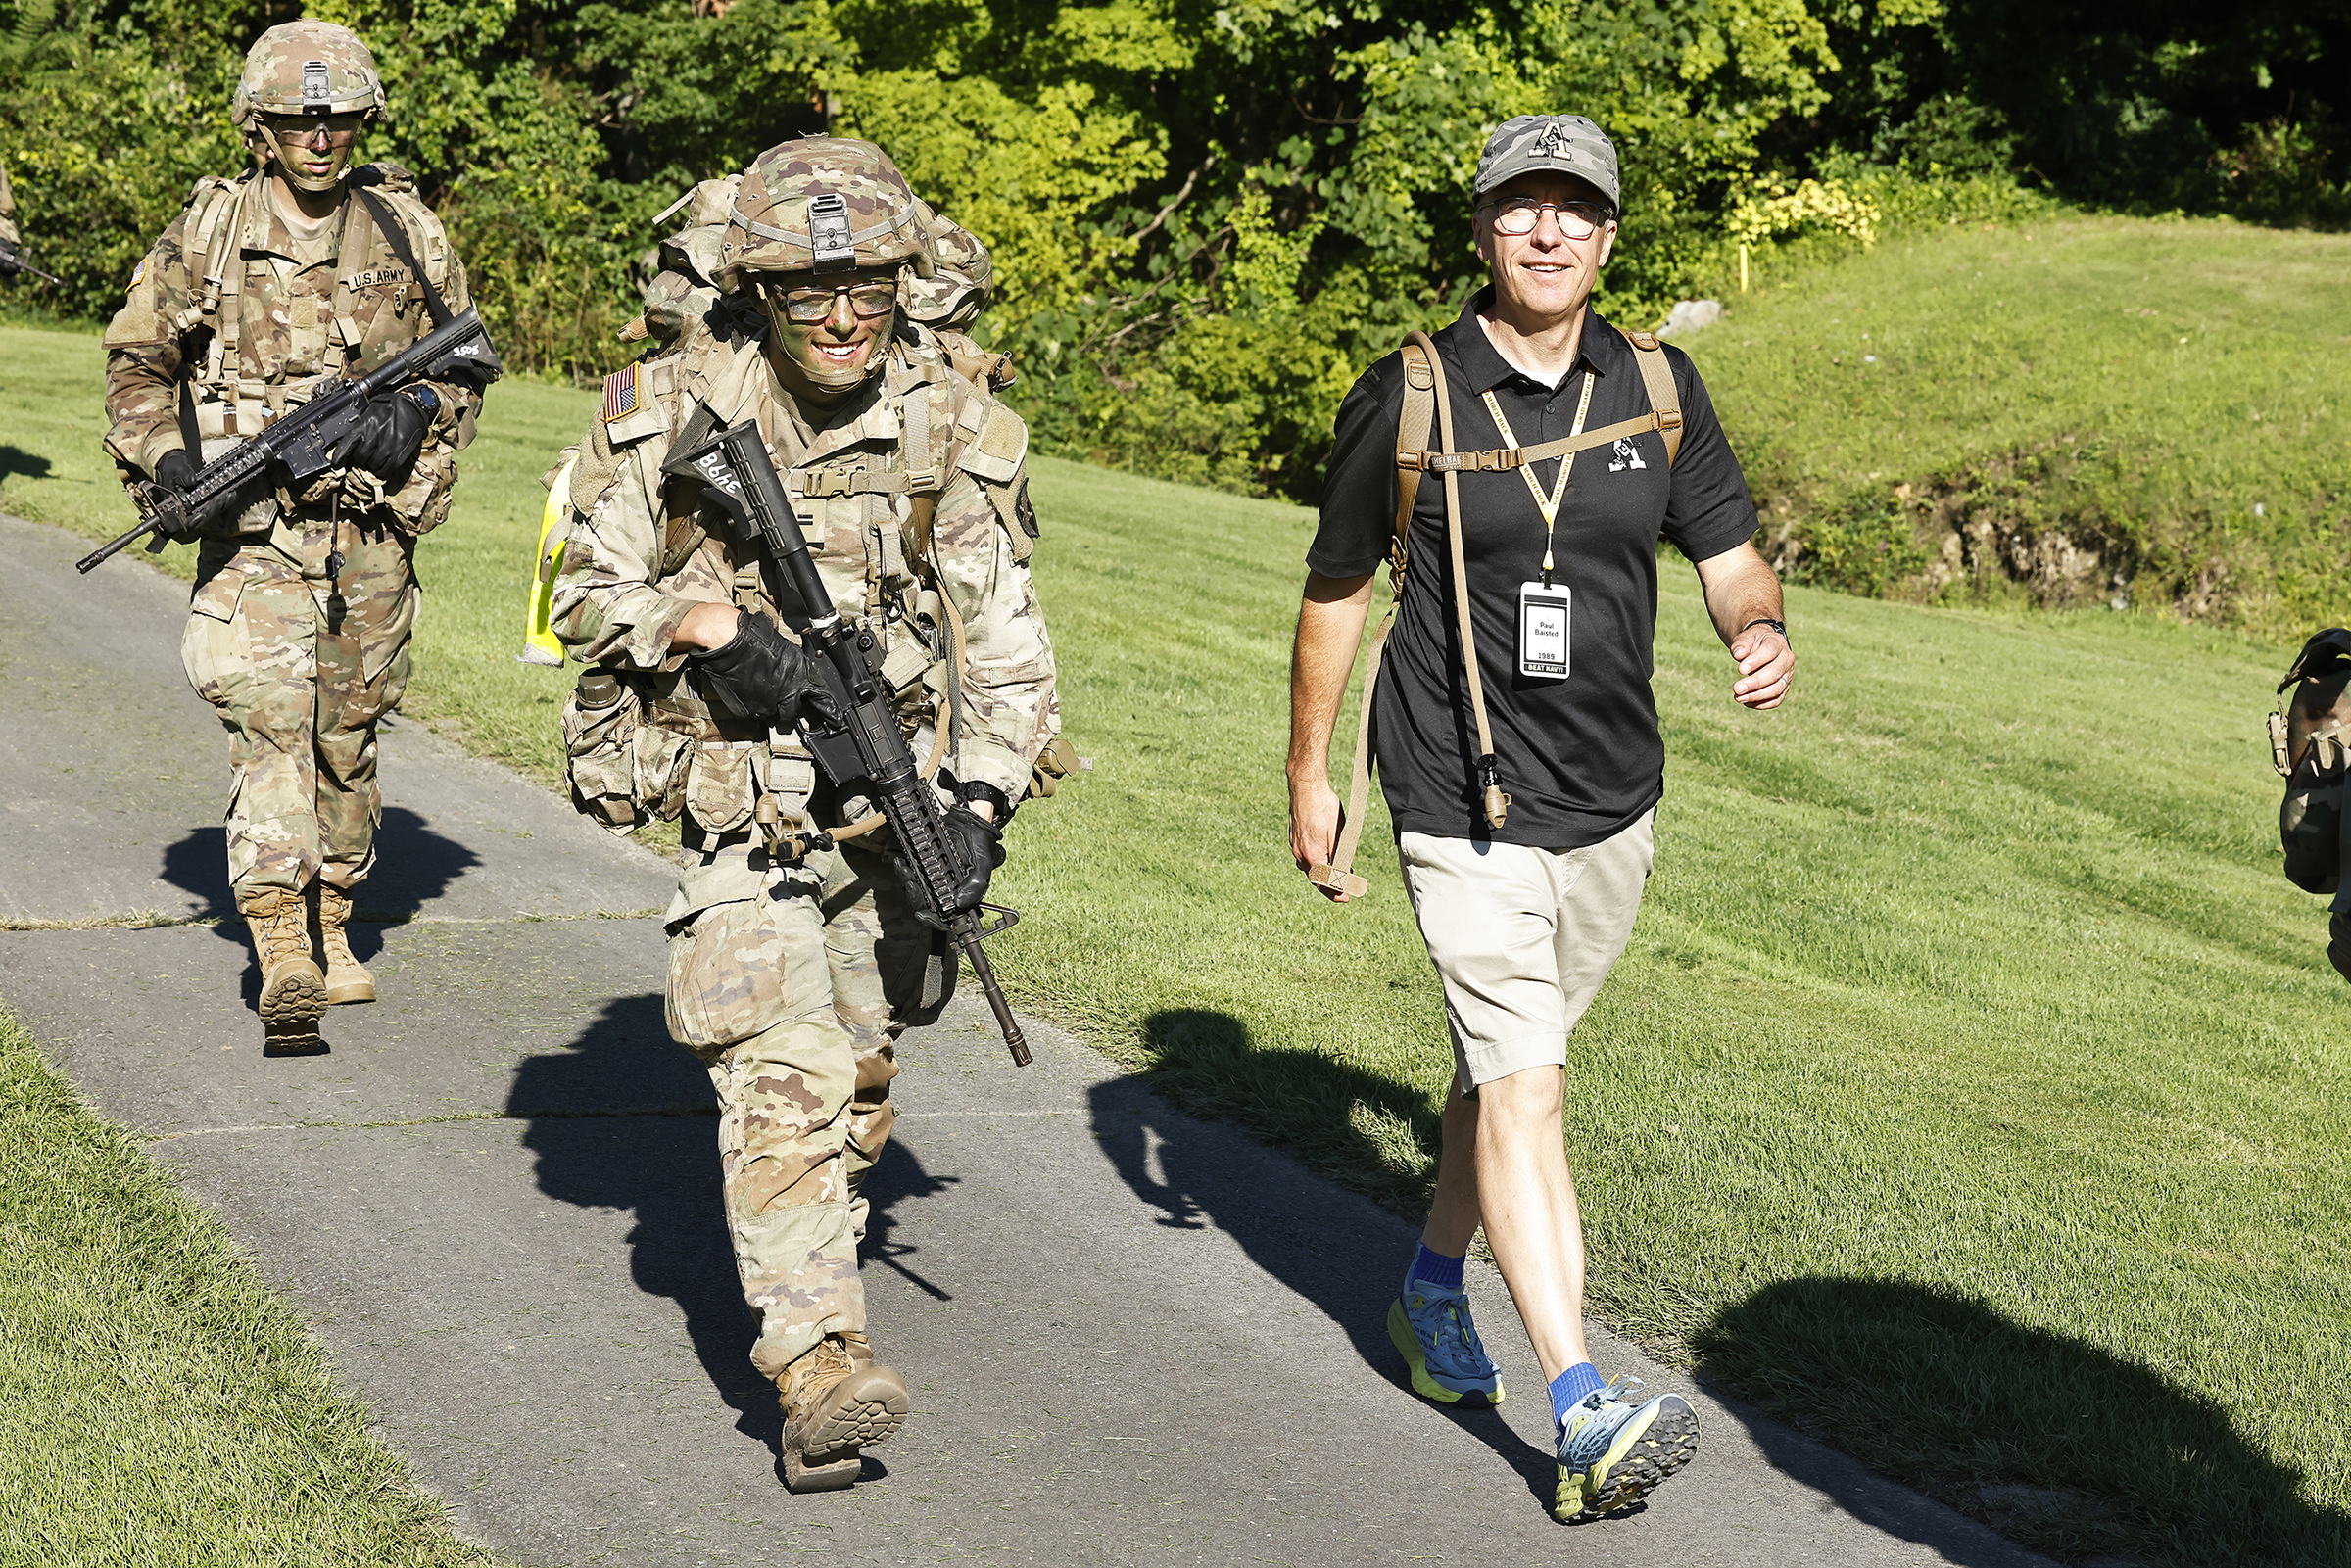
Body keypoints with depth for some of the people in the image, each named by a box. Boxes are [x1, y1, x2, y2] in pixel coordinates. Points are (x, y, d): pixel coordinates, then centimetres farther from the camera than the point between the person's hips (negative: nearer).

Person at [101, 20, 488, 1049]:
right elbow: (136, 363, 8)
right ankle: (284, 969, -17)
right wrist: (168, 460, -8)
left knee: (348, 736, 12)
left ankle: (331, 929, 30)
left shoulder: (406, 232, 5)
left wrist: (417, 411, -5)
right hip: (252, 532, -3)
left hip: (371, 537, 3)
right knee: (270, 724, -15)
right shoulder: (208, 233, 0)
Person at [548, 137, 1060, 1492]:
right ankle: (821, 1365, -21)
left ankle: (814, 1237, 45)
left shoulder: (953, 428, -5)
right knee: (784, 1074, -16)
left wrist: (981, 807, -13)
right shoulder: (672, 413, -9)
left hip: (897, 798, 3)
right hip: (741, 805, -3)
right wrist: (709, 628, -18)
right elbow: (587, 587, 0)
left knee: (861, 1068, 16)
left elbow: (1003, 640, -3)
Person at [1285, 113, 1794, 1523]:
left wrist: (1764, 633, -17)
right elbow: (1336, 588, 4)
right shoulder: (1408, 398, -7)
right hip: (1466, 809, -4)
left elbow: (1731, 559, 7)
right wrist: (1310, 773, 9)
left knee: (1503, 1065, 19)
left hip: (1611, 807, 5)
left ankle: (1434, 1294, 43)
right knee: (1525, 1086, -14)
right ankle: (1585, 1418, -18)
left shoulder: (1660, 391, 3)